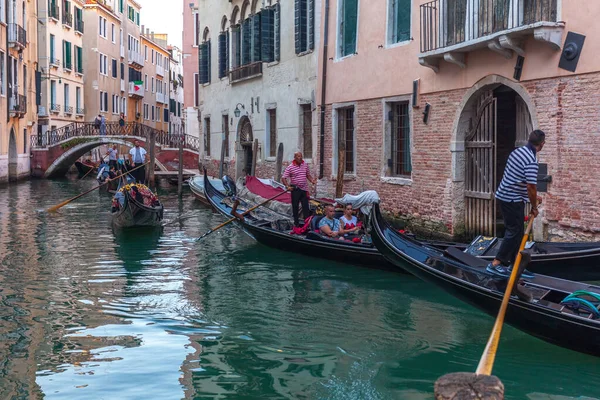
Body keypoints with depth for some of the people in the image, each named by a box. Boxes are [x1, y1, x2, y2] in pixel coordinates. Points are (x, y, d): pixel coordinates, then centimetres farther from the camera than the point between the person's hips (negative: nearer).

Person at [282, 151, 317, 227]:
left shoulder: (305, 165, 5)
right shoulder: (290, 167, -8)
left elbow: (308, 175, 16)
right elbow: (283, 178, -8)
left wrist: (312, 180, -4)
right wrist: (288, 186, -20)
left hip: (304, 189, 3)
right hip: (295, 189, -3)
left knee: (306, 206, 2)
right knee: (295, 207, 6)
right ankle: (296, 223, 16)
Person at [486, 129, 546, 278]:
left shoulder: (517, 151, 9)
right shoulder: (531, 161, -20)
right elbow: (531, 187, -21)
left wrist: (533, 196, 26)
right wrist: (534, 207, -6)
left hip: (504, 196, 9)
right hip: (512, 200, -9)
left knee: (517, 232, 14)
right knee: (514, 232, -3)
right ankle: (495, 264, -3)